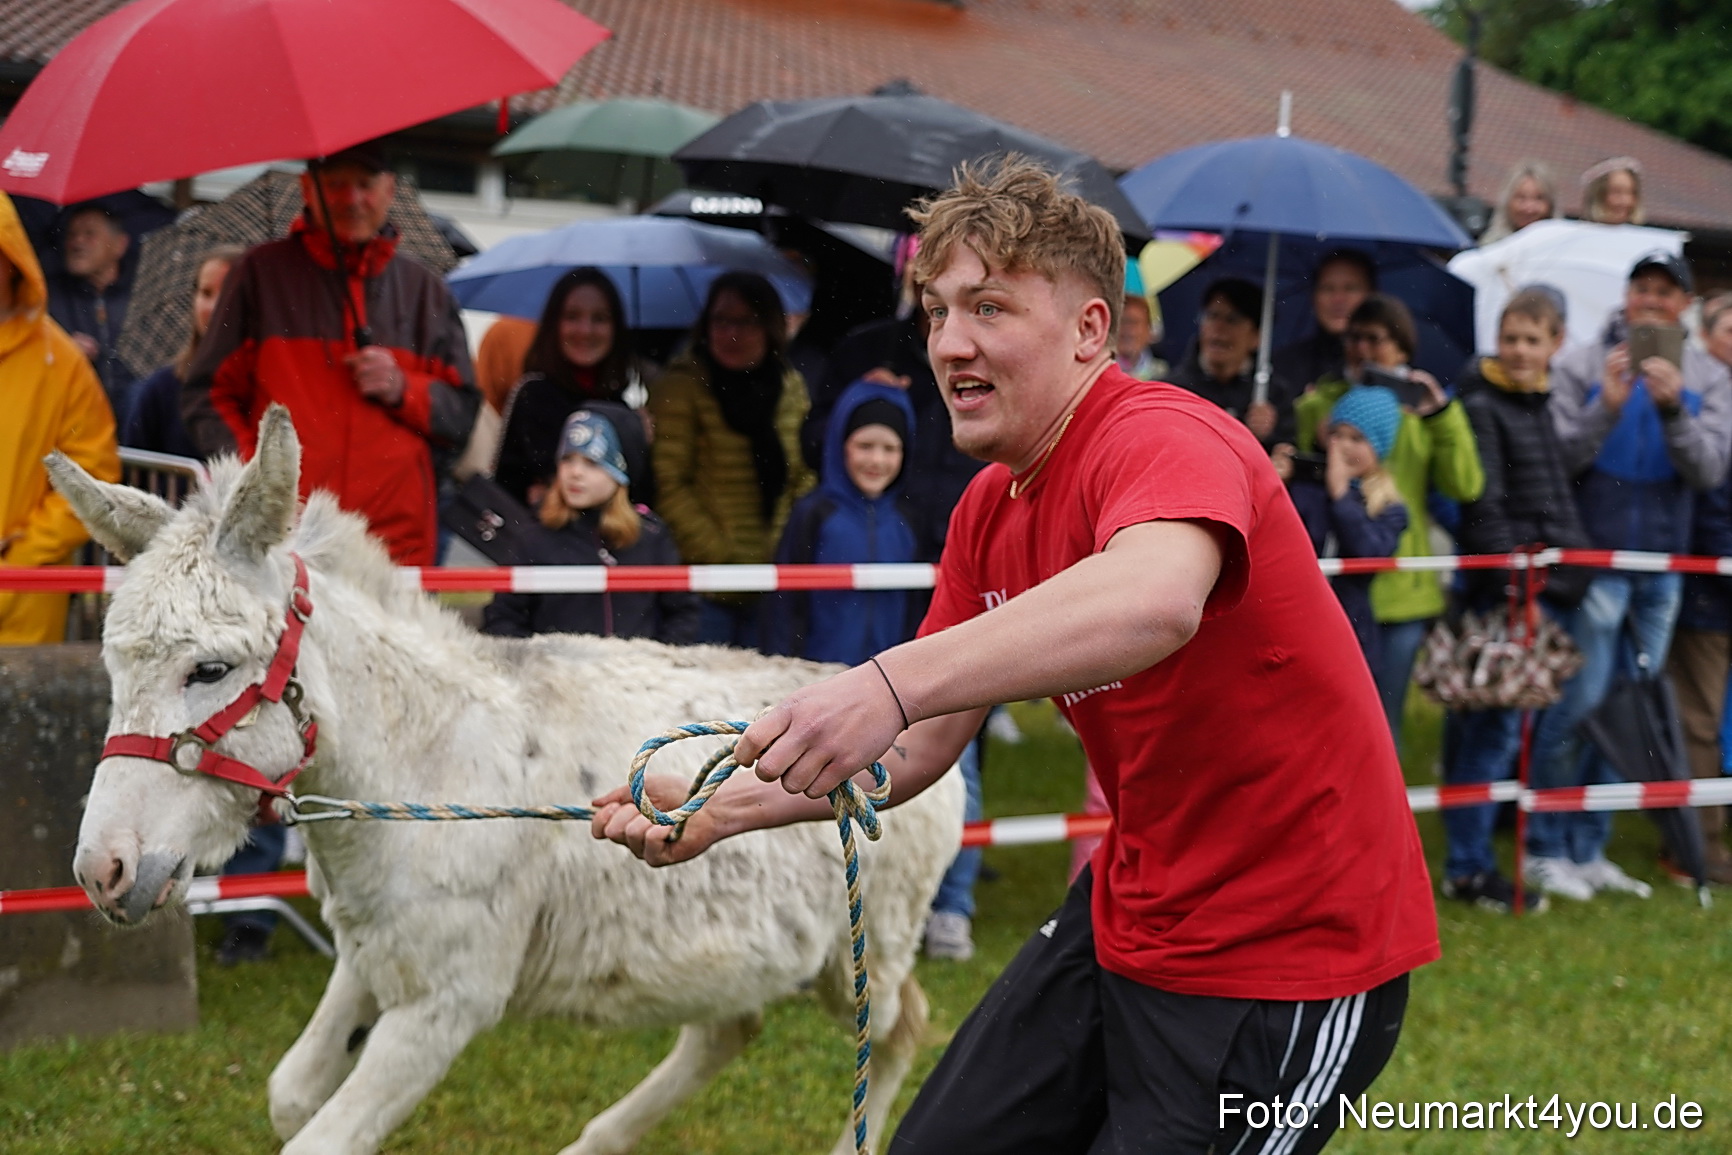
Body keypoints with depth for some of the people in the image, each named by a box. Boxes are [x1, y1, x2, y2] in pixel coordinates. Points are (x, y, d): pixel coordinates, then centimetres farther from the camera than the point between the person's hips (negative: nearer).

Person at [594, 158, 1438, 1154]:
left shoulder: (1162, 439, -22)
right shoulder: (989, 512, 7)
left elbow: (1154, 600, -46)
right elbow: (917, 751, 11)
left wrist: (891, 683, -57)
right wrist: (716, 808, -4)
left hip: (1284, 962, -9)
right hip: (1127, 923, 9)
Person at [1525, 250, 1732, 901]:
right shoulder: (1582, 367, -2)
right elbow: (1560, 460, -9)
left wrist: (1674, 409, -20)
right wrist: (1607, 407, -23)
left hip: (1662, 567, 4)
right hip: (1594, 558, -4)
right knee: (1577, 706, -6)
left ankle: (1588, 851, 16)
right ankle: (1544, 850, 3)